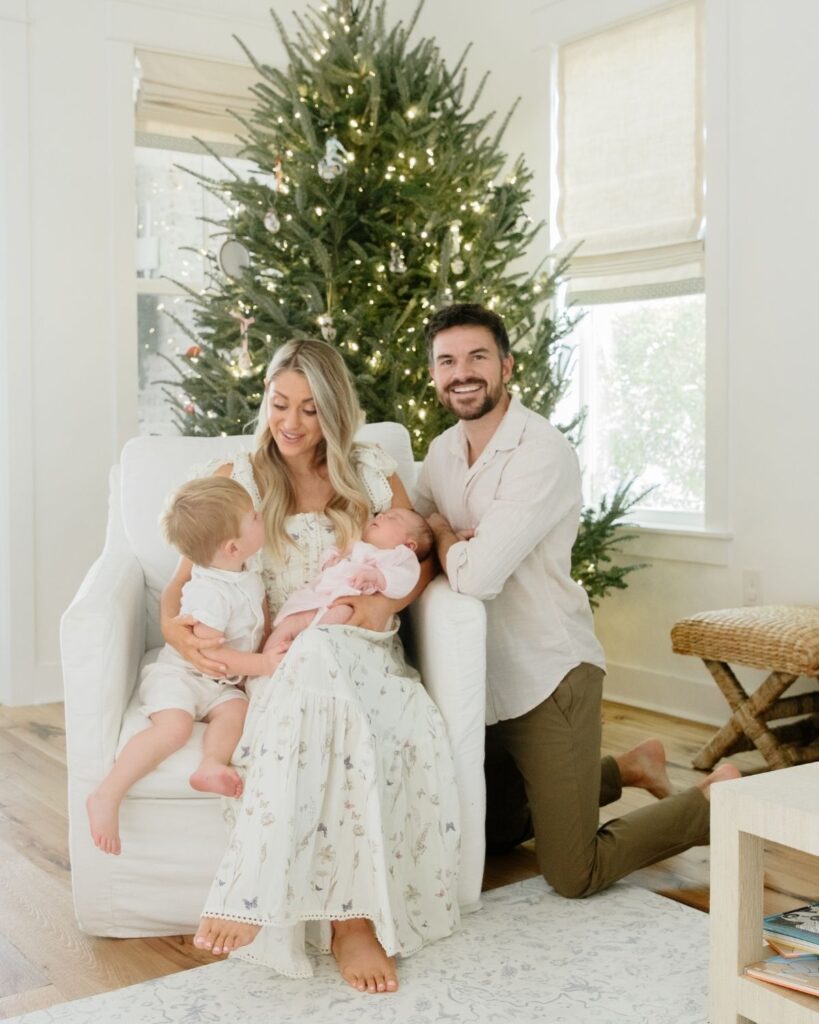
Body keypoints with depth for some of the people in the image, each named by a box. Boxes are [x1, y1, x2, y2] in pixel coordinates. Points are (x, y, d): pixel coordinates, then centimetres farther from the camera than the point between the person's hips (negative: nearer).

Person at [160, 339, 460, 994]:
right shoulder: (239, 480, 10)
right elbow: (189, 574, 10)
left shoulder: (371, 471, 12)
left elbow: (420, 558, 12)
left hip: (363, 649, 1)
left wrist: (387, 601, -9)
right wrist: (174, 625, -13)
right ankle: (350, 916, -38)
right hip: (281, 659, -1)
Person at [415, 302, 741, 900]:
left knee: (573, 874, -2)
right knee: (495, 834, 25)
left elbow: (478, 576, -30)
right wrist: (454, 542, -15)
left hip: (549, 677, -8)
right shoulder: (442, 452, 5)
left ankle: (717, 801, 17)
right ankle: (631, 766, 39)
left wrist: (442, 534, -9)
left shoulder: (543, 453, -21)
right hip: (486, 679, 8)